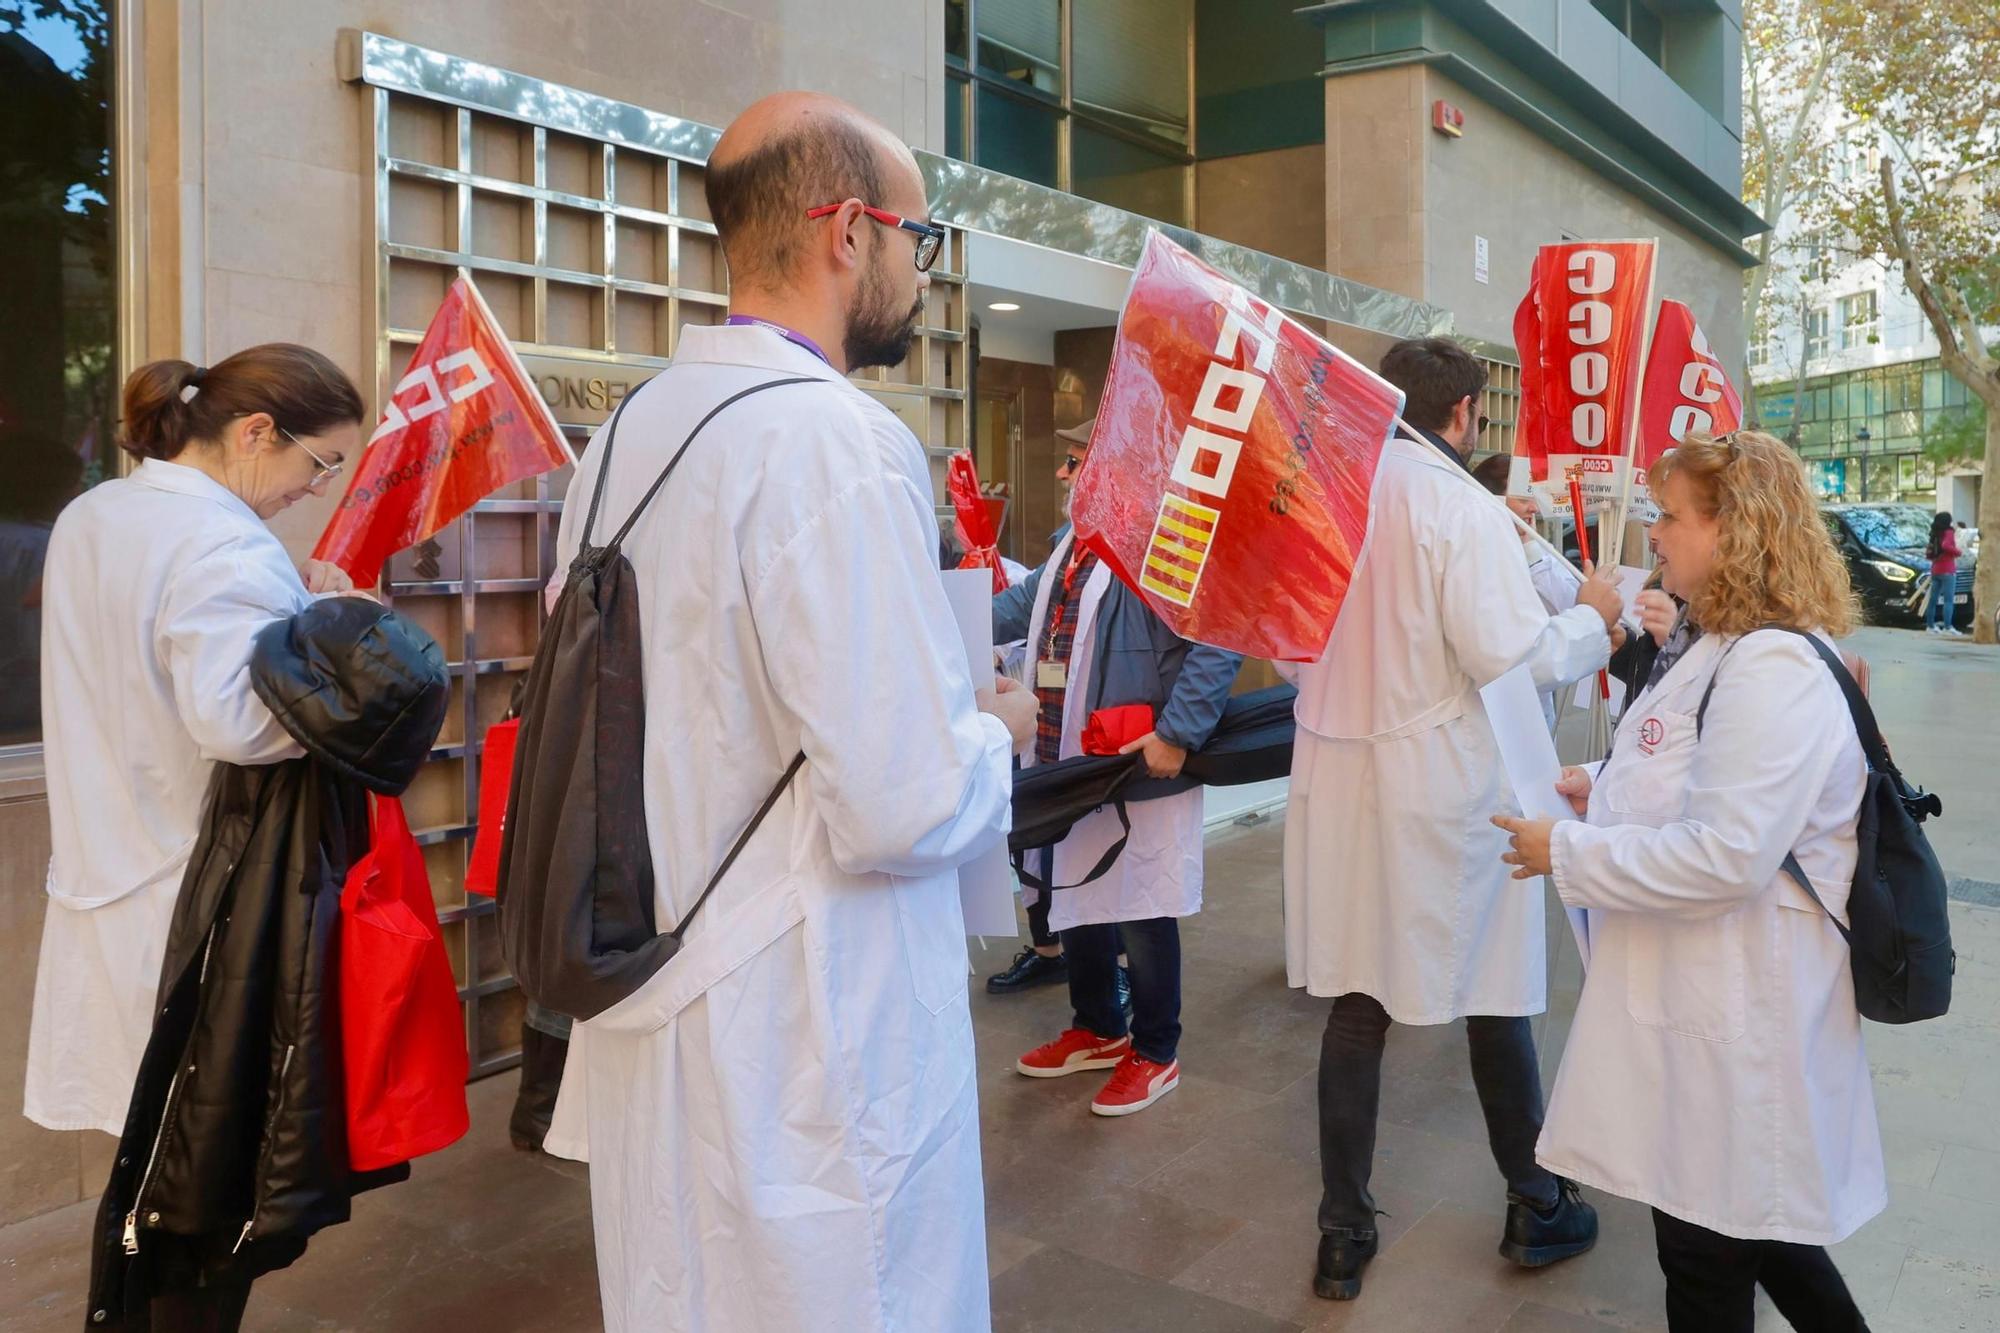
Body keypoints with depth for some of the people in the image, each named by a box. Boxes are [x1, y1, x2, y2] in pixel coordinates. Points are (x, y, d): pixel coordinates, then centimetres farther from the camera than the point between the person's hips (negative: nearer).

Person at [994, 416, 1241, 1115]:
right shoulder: (1072, 547, 12)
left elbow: (1217, 644, -26)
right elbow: (1016, 608, 22)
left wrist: (1176, 736, -26)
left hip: (1137, 768, -10)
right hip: (1065, 761, 10)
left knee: (1142, 911, 5)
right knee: (1074, 899, 20)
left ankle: (1155, 1053, 23)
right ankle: (1097, 1030, 39)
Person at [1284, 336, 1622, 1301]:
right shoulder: (1463, 506, -13)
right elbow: (1508, 655, -20)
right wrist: (1592, 619, 0)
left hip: (1338, 778, 5)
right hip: (1442, 787, -4)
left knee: (1357, 999, 11)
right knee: (1492, 996, 13)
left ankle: (1343, 1238, 19)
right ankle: (1537, 1210, 32)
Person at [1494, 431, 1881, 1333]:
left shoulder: (1775, 672, -24)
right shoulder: (1728, 649, 10)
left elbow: (1724, 854, -29)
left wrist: (1568, 853, -20)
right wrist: (1603, 787, 10)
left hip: (1736, 1011, -10)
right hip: (1704, 988, 10)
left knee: (1709, 1255, 8)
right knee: (1741, 1217, 24)